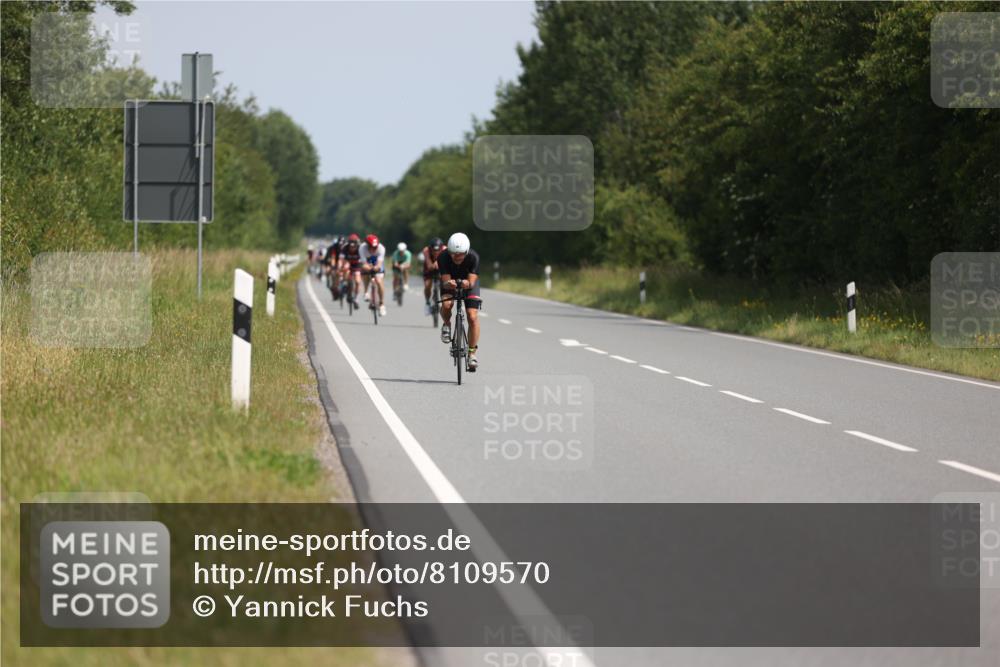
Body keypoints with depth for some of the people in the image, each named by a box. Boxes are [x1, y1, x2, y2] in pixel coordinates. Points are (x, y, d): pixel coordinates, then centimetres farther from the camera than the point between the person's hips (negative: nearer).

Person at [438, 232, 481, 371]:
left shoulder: (473, 257, -32)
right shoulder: (443, 258, -31)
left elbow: (472, 281, -33)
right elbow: (445, 281, -30)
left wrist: (467, 283, -57)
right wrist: (449, 284, -54)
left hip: (468, 282, 0)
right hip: (450, 282, 0)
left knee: (473, 317, -16)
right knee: (446, 305, -30)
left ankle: (473, 351, -2)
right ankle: (447, 325, 4)